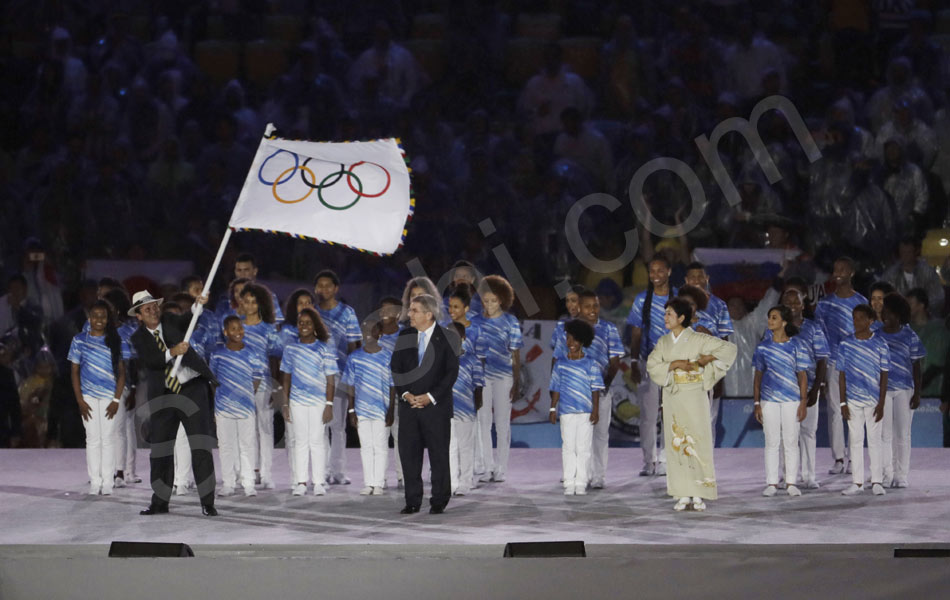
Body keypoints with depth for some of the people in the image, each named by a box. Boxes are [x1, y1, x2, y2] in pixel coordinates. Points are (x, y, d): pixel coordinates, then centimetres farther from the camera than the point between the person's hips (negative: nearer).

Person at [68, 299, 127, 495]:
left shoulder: (116, 341, 3)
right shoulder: (80, 340, 5)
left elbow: (121, 372, 3)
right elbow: (75, 371, 6)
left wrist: (116, 399, -6)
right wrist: (80, 400, -2)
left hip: (110, 395, 0)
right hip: (88, 396, 0)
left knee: (108, 438, 1)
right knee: (93, 438, 2)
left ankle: (108, 483, 4)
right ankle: (95, 482, 5)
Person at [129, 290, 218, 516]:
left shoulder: (169, 321, 6)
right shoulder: (139, 338, 5)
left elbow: (186, 321, -14)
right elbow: (149, 361, -12)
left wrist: (198, 305, -32)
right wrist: (171, 352, -26)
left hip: (192, 388, -2)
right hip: (163, 395, 2)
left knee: (201, 446, -7)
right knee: (160, 448, 7)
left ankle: (207, 502, -6)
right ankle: (160, 502, 18)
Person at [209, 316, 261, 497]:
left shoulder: (252, 355, 2)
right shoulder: (217, 355, 2)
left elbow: (256, 380, 10)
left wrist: (248, 398, 3)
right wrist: (211, 408, 7)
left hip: (246, 407, 0)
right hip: (223, 407, 0)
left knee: (247, 445, 1)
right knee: (226, 446, 4)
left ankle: (248, 484, 6)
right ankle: (227, 484, 10)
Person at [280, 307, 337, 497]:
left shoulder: (325, 349, 0)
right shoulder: (291, 350, 8)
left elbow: (330, 379, -1)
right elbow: (286, 378, 13)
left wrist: (329, 404, -7)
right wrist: (286, 403, 7)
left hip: (319, 402, -2)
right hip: (297, 402, 2)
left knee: (318, 441, -1)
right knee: (300, 441, 4)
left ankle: (319, 482, 3)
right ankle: (300, 482, 7)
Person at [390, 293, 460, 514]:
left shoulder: (446, 339, -3)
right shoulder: (404, 336, 8)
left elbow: (451, 372, -5)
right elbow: (396, 368, 9)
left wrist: (431, 397, -13)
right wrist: (405, 394, -6)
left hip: (436, 405, -4)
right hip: (408, 404, 4)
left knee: (438, 454, 0)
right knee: (408, 453, 2)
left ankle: (439, 501, 8)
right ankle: (412, 501, 9)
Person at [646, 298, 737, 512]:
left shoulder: (698, 340, -4)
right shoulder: (663, 342, 9)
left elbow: (729, 348, -2)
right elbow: (652, 366, -1)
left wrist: (709, 358, -12)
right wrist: (674, 365, -13)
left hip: (694, 397, -4)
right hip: (672, 397, 4)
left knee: (697, 443, -5)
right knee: (676, 444, 2)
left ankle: (698, 496, -1)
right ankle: (683, 496, 6)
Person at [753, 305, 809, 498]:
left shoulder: (796, 345, 1)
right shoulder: (763, 346, 6)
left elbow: (802, 376, 2)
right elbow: (758, 376, 9)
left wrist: (804, 402, -4)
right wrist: (756, 403, 3)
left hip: (791, 400, -2)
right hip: (769, 399, 2)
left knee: (791, 442, 2)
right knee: (771, 442, 4)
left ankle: (791, 483, 8)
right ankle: (771, 483, 8)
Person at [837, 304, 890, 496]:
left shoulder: (879, 344, -2)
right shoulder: (846, 344, 2)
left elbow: (884, 375, -1)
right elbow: (842, 375, 5)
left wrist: (881, 403, -6)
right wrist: (842, 403, 0)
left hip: (873, 400, -2)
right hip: (853, 400, 2)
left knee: (875, 440, 2)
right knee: (855, 440, 5)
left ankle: (877, 481, 7)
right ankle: (857, 482, 10)